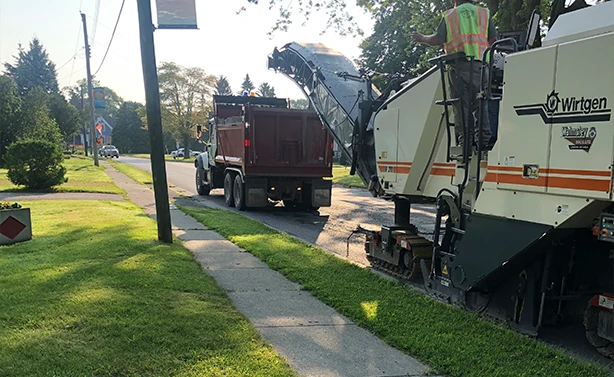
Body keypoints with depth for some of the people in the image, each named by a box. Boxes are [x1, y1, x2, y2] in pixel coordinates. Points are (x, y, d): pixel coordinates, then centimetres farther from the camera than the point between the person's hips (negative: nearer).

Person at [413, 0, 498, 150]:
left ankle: (465, 141, -5)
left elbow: (438, 39, 1)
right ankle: (485, 139, 4)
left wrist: (422, 38, 19)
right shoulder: (484, 13, 17)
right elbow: (493, 40, 10)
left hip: (458, 66, -2)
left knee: (461, 104, -1)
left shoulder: (449, 15, 11)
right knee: (480, 103, 8)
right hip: (480, 64, 2)